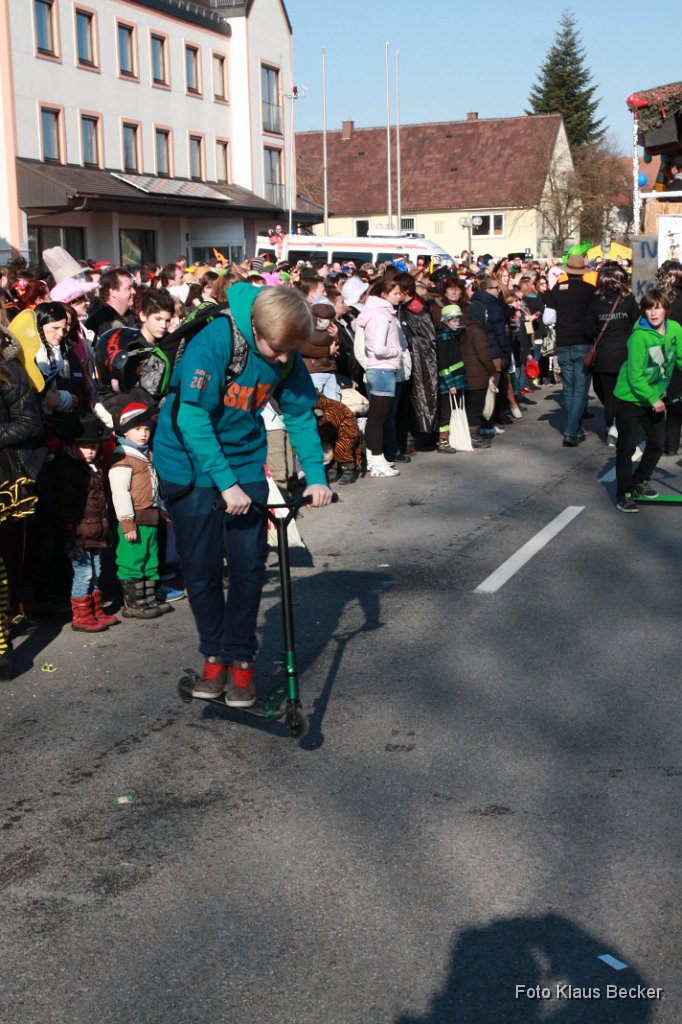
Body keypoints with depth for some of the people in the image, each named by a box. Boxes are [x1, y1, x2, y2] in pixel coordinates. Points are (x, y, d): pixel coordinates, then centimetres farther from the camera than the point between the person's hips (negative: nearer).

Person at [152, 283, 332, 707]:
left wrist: (316, 476, -9)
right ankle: (214, 655, 20)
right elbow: (193, 417, -27)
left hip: (244, 461, 4)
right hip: (190, 462, -3)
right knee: (202, 569, 1)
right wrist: (225, 482, -30)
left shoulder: (287, 356, -10)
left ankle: (240, 659, 12)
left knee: (249, 566, -2)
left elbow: (300, 414, 1)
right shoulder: (214, 341, -26)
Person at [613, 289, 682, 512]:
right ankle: (624, 493, 8)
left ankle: (640, 481, 35)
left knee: (658, 443, 16)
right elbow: (635, 376, -21)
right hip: (630, 398, -7)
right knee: (627, 446, -2)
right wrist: (653, 400, -20)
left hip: (655, 398, 7)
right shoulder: (640, 336, -24)